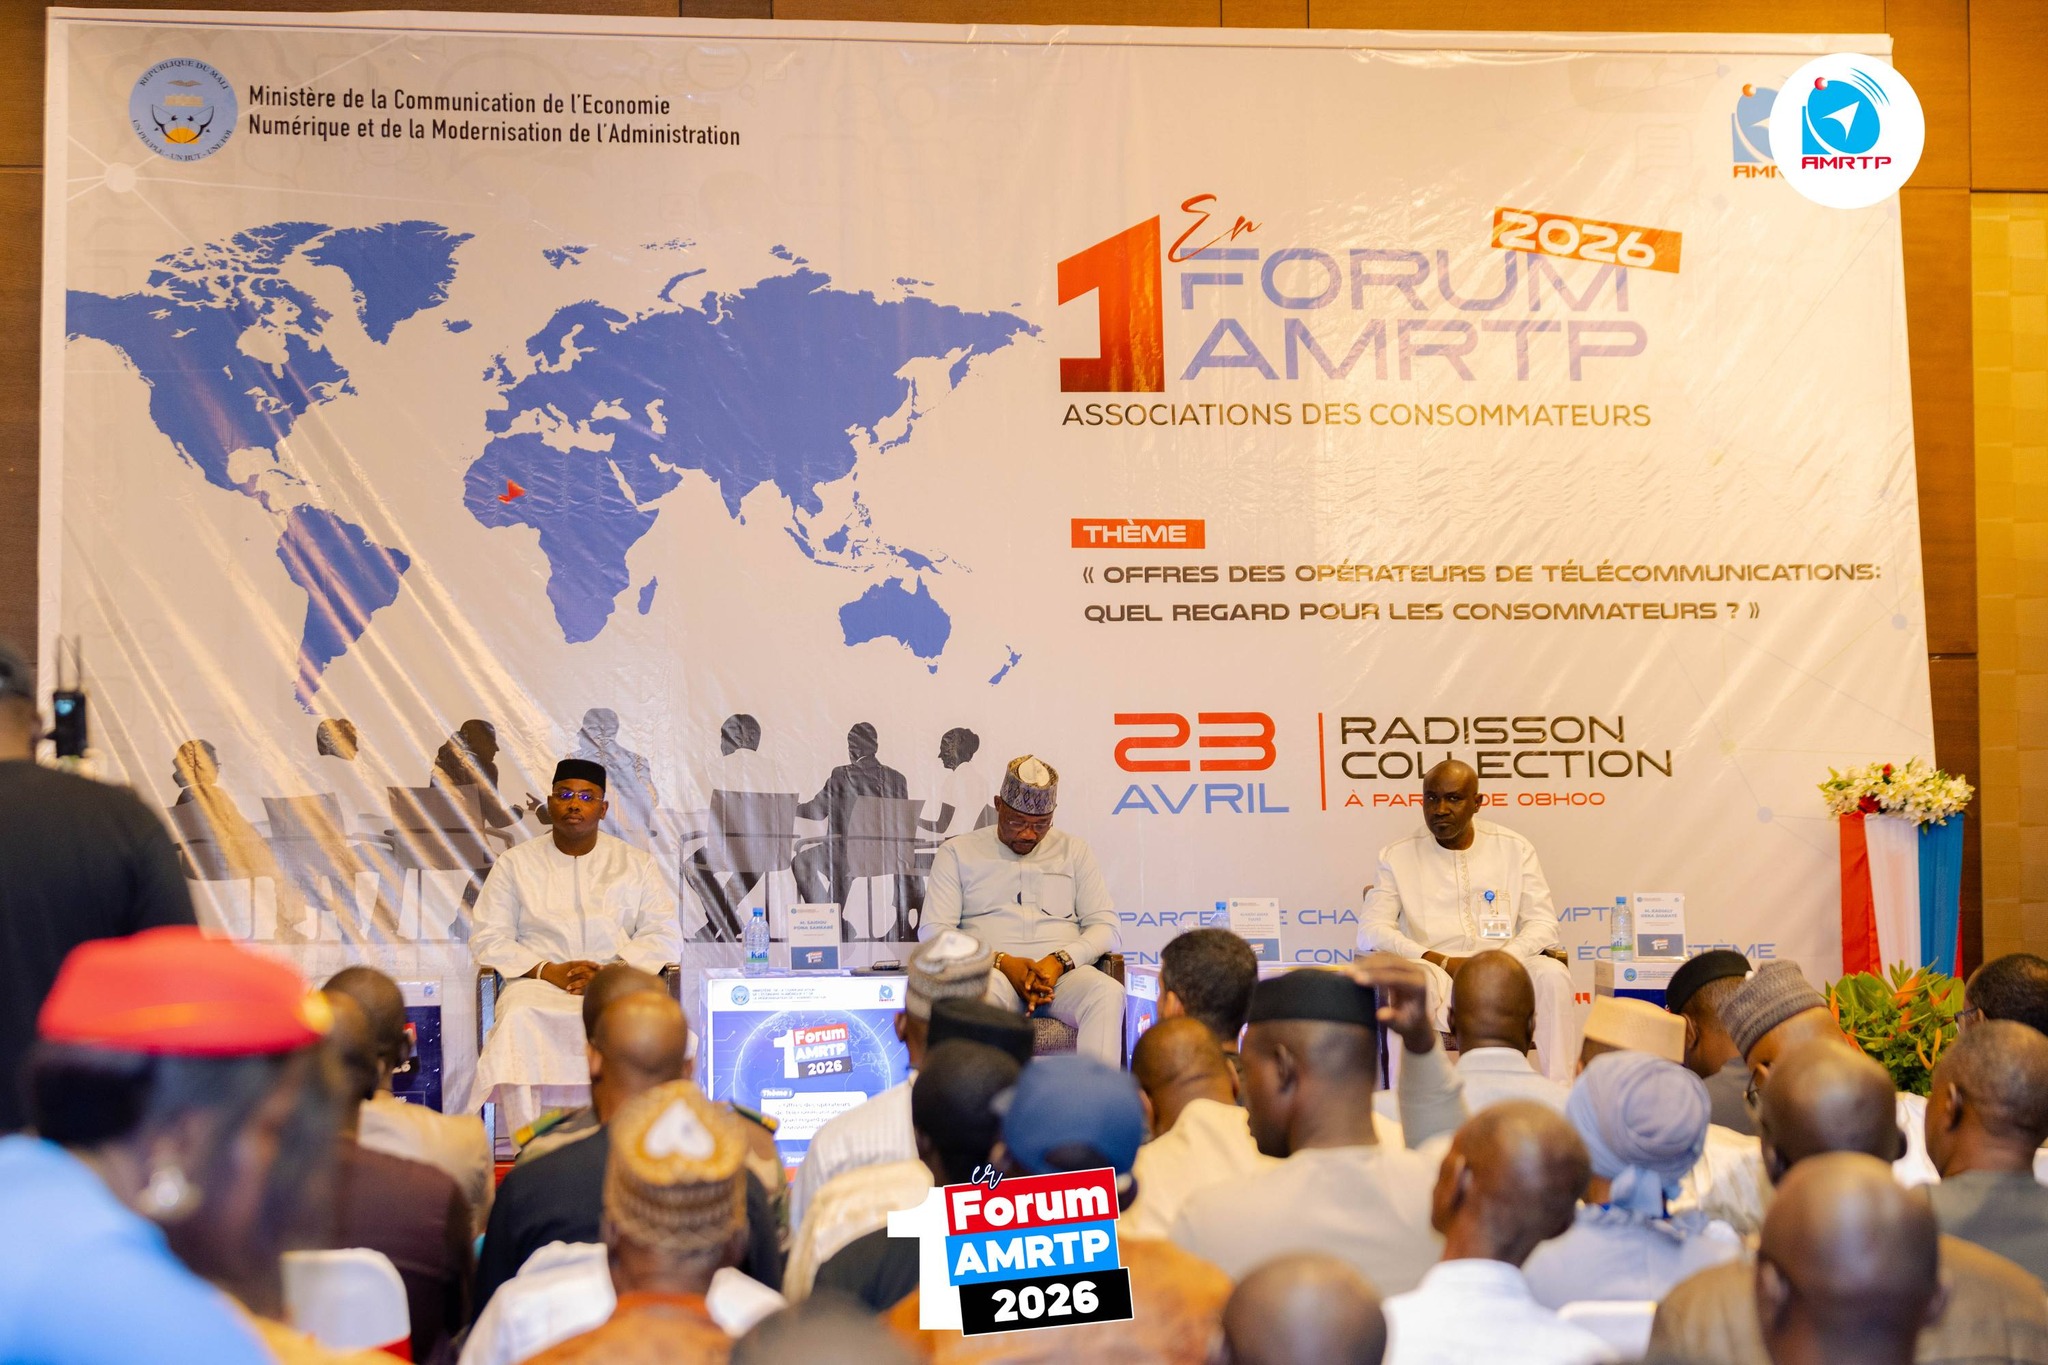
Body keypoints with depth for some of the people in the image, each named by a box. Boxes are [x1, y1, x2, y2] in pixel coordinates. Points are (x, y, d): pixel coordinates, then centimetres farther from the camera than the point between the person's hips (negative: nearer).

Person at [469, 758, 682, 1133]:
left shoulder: (636, 863, 16)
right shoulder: (516, 863, 15)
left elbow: (664, 937, 8)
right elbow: (488, 940, 6)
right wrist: (547, 971, -11)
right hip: (538, 985, 0)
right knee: (519, 1020, -36)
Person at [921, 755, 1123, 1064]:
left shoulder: (1075, 852, 21)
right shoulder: (957, 853, 15)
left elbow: (1105, 927, 13)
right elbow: (933, 931, 5)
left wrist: (1060, 961, -9)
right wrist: (1003, 963, -11)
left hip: (1063, 972, 2)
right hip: (993, 972, -2)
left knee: (1108, 992, -34)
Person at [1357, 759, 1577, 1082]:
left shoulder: (1514, 849, 12)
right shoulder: (1399, 856, 7)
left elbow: (1543, 923, 5)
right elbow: (1371, 932, -2)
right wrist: (1443, 962, -14)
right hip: (1435, 975, -2)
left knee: (1552, 973, -30)